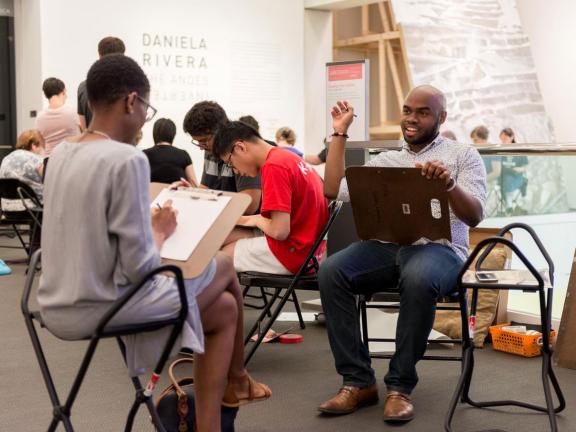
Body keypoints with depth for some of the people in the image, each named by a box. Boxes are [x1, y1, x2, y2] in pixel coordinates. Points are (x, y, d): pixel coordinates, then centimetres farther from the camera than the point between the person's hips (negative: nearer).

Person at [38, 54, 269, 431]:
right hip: (103, 306, -8)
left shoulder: (61, 154, 6)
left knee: (225, 307, 20)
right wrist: (160, 232, -1)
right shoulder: (127, 159, -20)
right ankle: (235, 381, 36)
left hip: (59, 307, 8)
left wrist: (147, 223, 12)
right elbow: (141, 267, -20)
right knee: (224, 266, 14)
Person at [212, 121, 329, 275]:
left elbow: (279, 231, -22)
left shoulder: (274, 167, -17)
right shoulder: (287, 157, 12)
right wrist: (244, 219, 6)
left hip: (294, 253, -9)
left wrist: (257, 220, -3)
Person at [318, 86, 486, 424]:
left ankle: (400, 385, -23)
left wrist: (449, 184, -23)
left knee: (417, 279, -40)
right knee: (331, 271, -27)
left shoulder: (463, 155, 11)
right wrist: (340, 133, 17)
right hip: (385, 247, 4)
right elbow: (333, 190, 13)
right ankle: (358, 381, -21)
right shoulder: (385, 160, 22)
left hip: (439, 249, -4)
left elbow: (474, 216, -2)